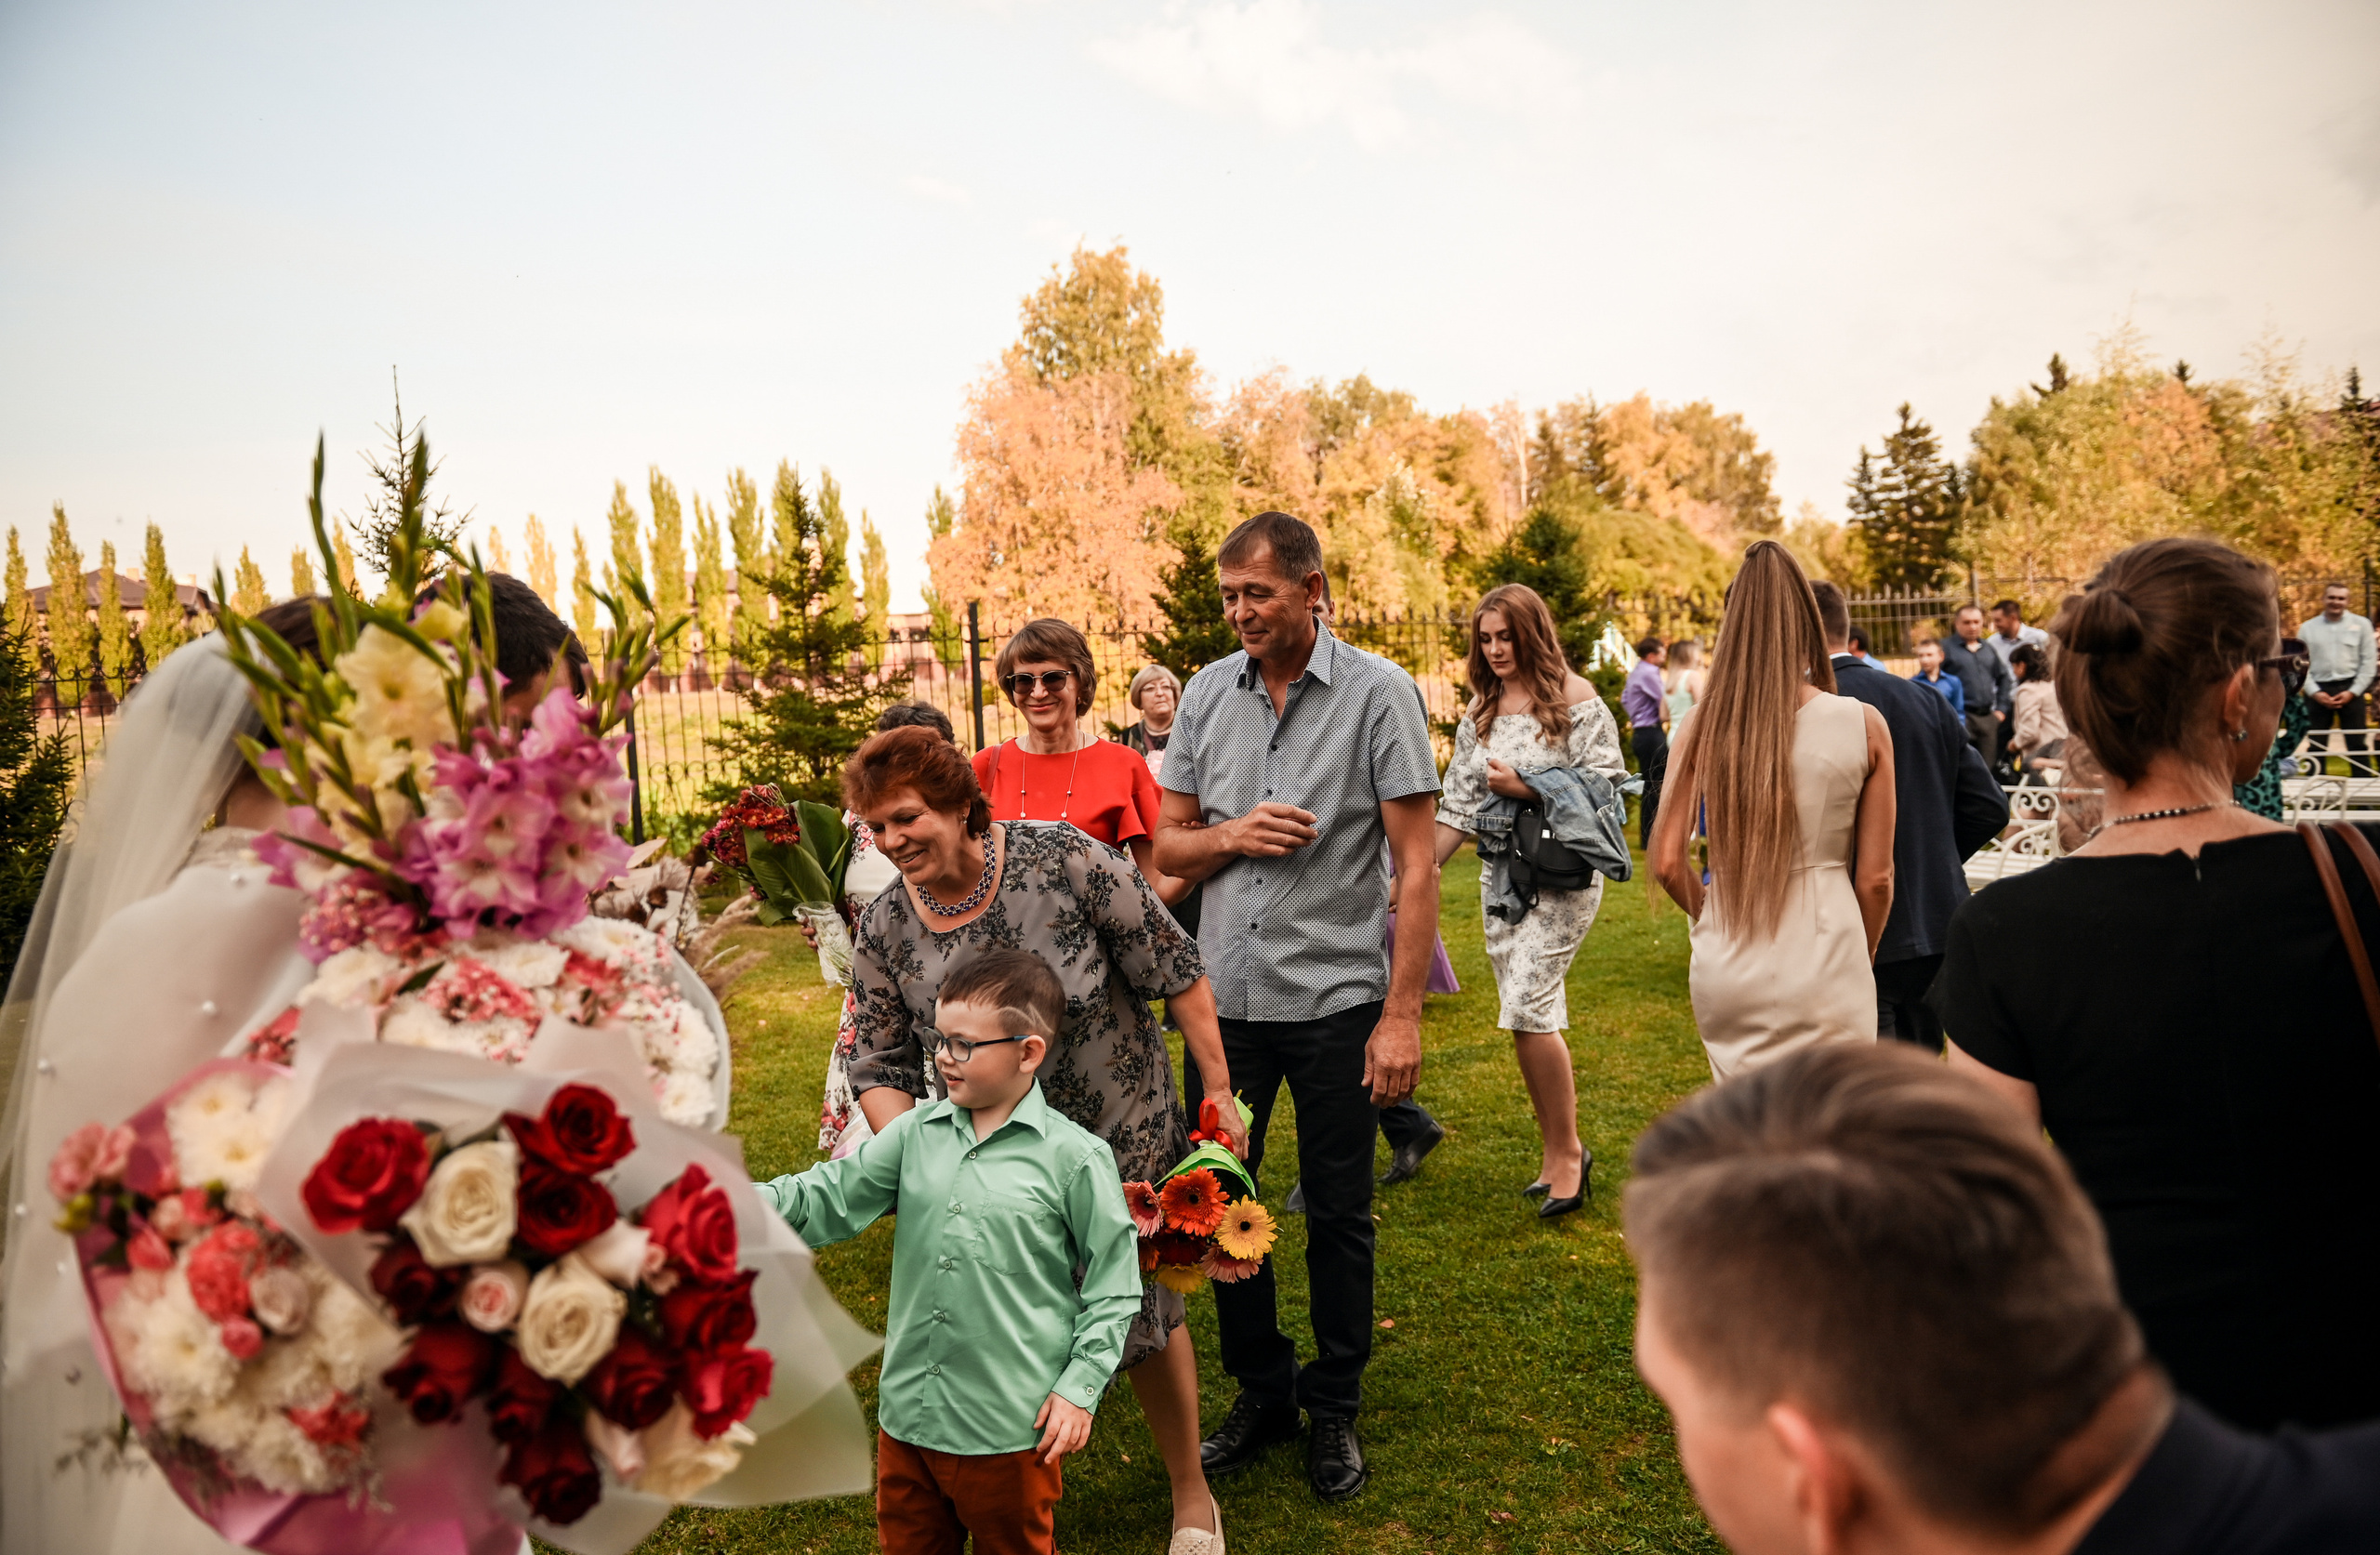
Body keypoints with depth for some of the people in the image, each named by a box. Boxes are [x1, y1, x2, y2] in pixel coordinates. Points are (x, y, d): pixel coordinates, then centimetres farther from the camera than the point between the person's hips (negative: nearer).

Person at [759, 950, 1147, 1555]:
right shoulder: (917, 1133, 0)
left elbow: (1112, 1288, -8)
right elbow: (830, 1198, -3)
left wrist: (1080, 1390, -11)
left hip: (1012, 1425, -4)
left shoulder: (1075, 1157, -13)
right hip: (908, 1411, 4)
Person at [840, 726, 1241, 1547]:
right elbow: (880, 1067, 1)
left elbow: (1174, 970, -14)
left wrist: (1220, 1093, -12)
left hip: (1123, 1141, -2)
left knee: (1145, 1320, 10)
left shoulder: (1066, 860, -21)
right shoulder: (883, 931, -9)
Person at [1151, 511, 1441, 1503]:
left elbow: (1416, 864, -8)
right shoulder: (1207, 693, 6)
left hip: (1337, 997, -3)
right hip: (1225, 993, 4)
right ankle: (1260, 1391, 31)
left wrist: (1403, 1012, -13)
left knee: (1338, 1215, 9)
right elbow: (1167, 848, 11)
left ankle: (1335, 1408, 29)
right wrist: (1231, 835, -11)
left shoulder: (1378, 693, -6)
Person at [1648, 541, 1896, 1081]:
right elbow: (1875, 878, -2)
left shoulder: (1703, 725, -2)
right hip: (1823, 962, -2)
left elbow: (1666, 862, -2)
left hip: (1724, 970, 2)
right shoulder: (1864, 727, -5)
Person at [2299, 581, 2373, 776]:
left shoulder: (2361, 625, 5)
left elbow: (2368, 662, 1)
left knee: (2357, 744, 0)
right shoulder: (2308, 628, 7)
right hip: (2318, 691, 1)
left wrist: (2352, 692, -8)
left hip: (2350, 690, -1)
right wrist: (2314, 692, -8)